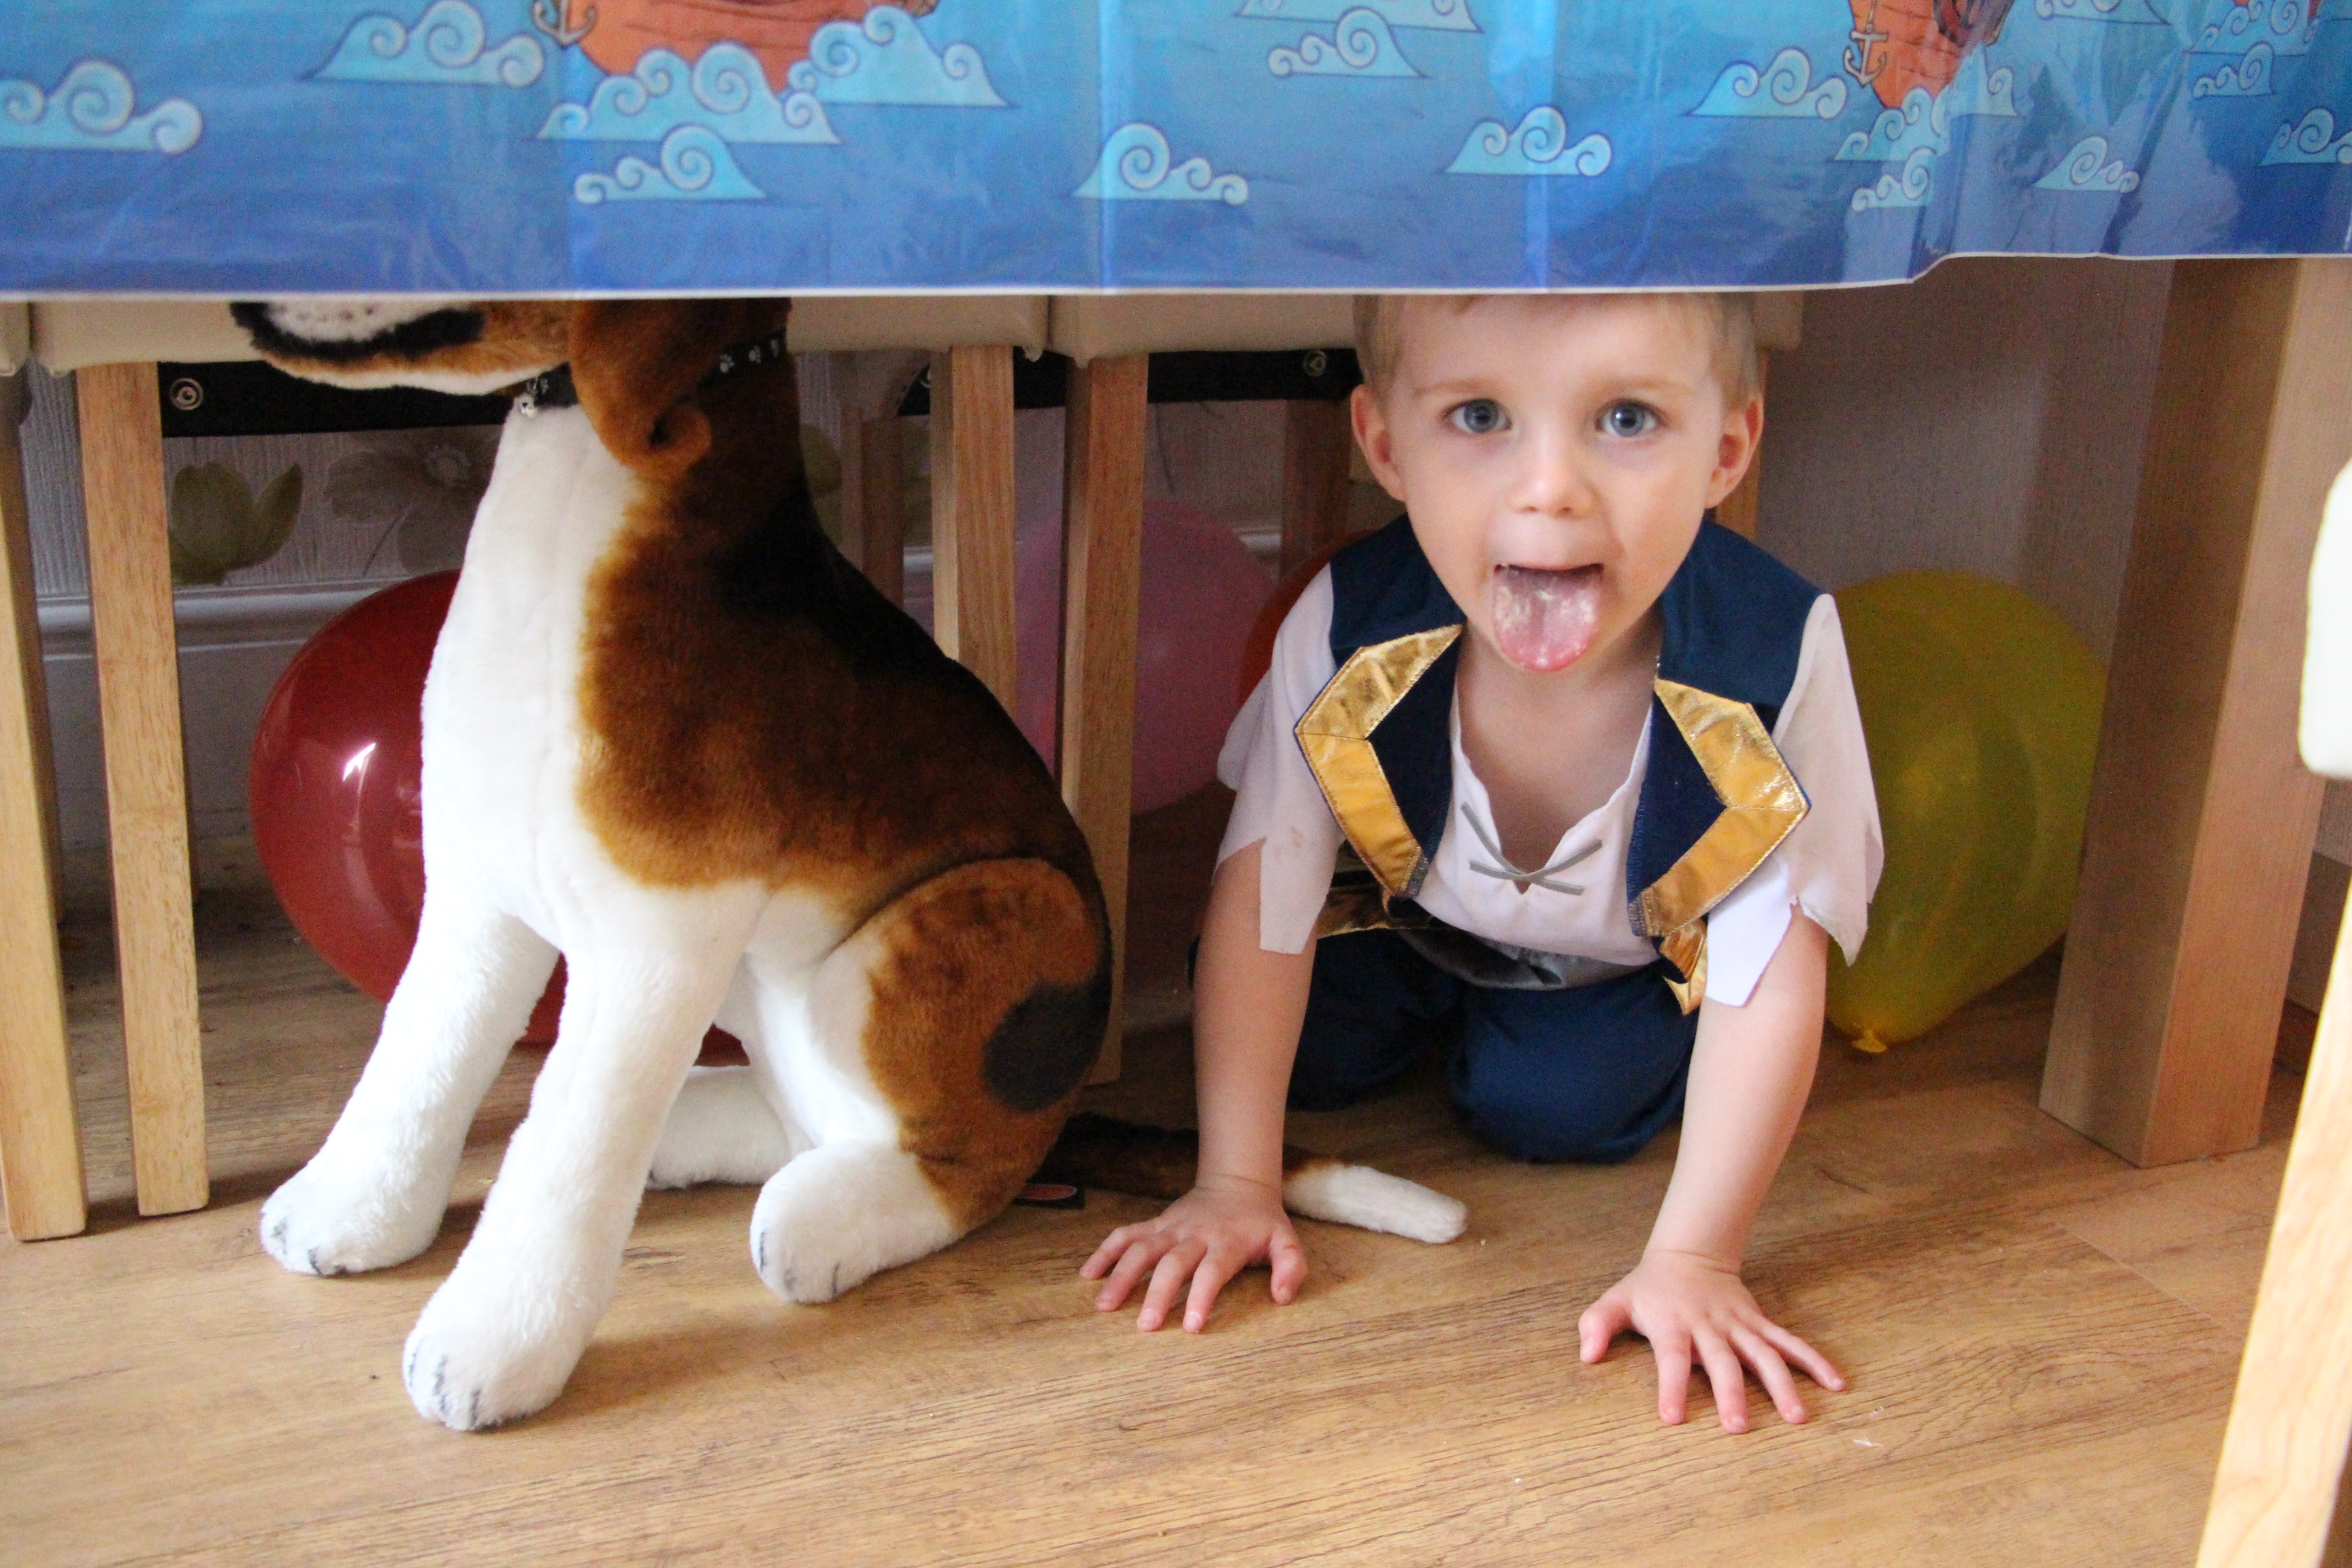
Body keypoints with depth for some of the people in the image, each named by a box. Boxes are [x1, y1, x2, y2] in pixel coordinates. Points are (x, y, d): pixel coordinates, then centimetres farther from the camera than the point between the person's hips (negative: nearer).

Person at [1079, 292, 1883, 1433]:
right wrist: (1235, 1185, -24)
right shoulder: (1348, 634, -36)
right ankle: (1438, 999, 22)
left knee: (1555, 1110, -18)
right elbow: (1260, 905, -25)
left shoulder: (1775, 661, -40)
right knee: (1309, 1052, -10)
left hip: (1644, 946, -1)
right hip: (1409, 902, 2)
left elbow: (1770, 976, -31)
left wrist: (1692, 1263, -32)